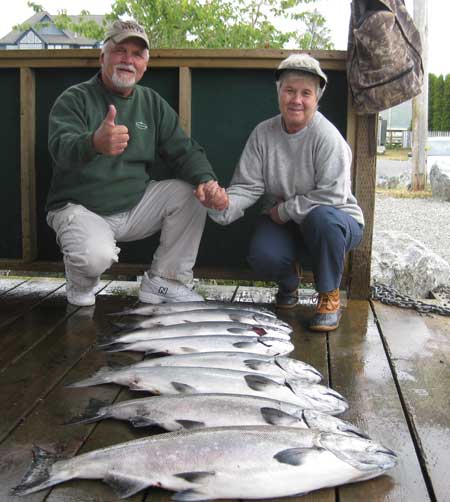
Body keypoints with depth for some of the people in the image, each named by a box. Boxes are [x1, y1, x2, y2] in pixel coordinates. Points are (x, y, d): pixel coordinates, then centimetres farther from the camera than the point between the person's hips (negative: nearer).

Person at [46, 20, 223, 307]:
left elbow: (184, 150, 2)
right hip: (80, 208, -5)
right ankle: (81, 287, 5)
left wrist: (207, 180, -22)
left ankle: (164, 282, -2)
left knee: (191, 192, -14)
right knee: (96, 256, -34)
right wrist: (94, 143, -54)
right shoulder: (74, 99, -9)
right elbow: (61, 147, -28)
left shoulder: (153, 103, 7)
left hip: (135, 206, 5)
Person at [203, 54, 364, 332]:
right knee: (262, 255, -28)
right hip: (284, 223, 3)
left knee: (321, 217, -38)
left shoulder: (327, 137, -18)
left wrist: (285, 210, -19)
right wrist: (225, 204, -29)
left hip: (336, 222, -3)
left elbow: (332, 196, -23)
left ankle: (330, 297, -12)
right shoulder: (263, 133, -4)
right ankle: (289, 281, 14)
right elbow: (248, 186, -8)